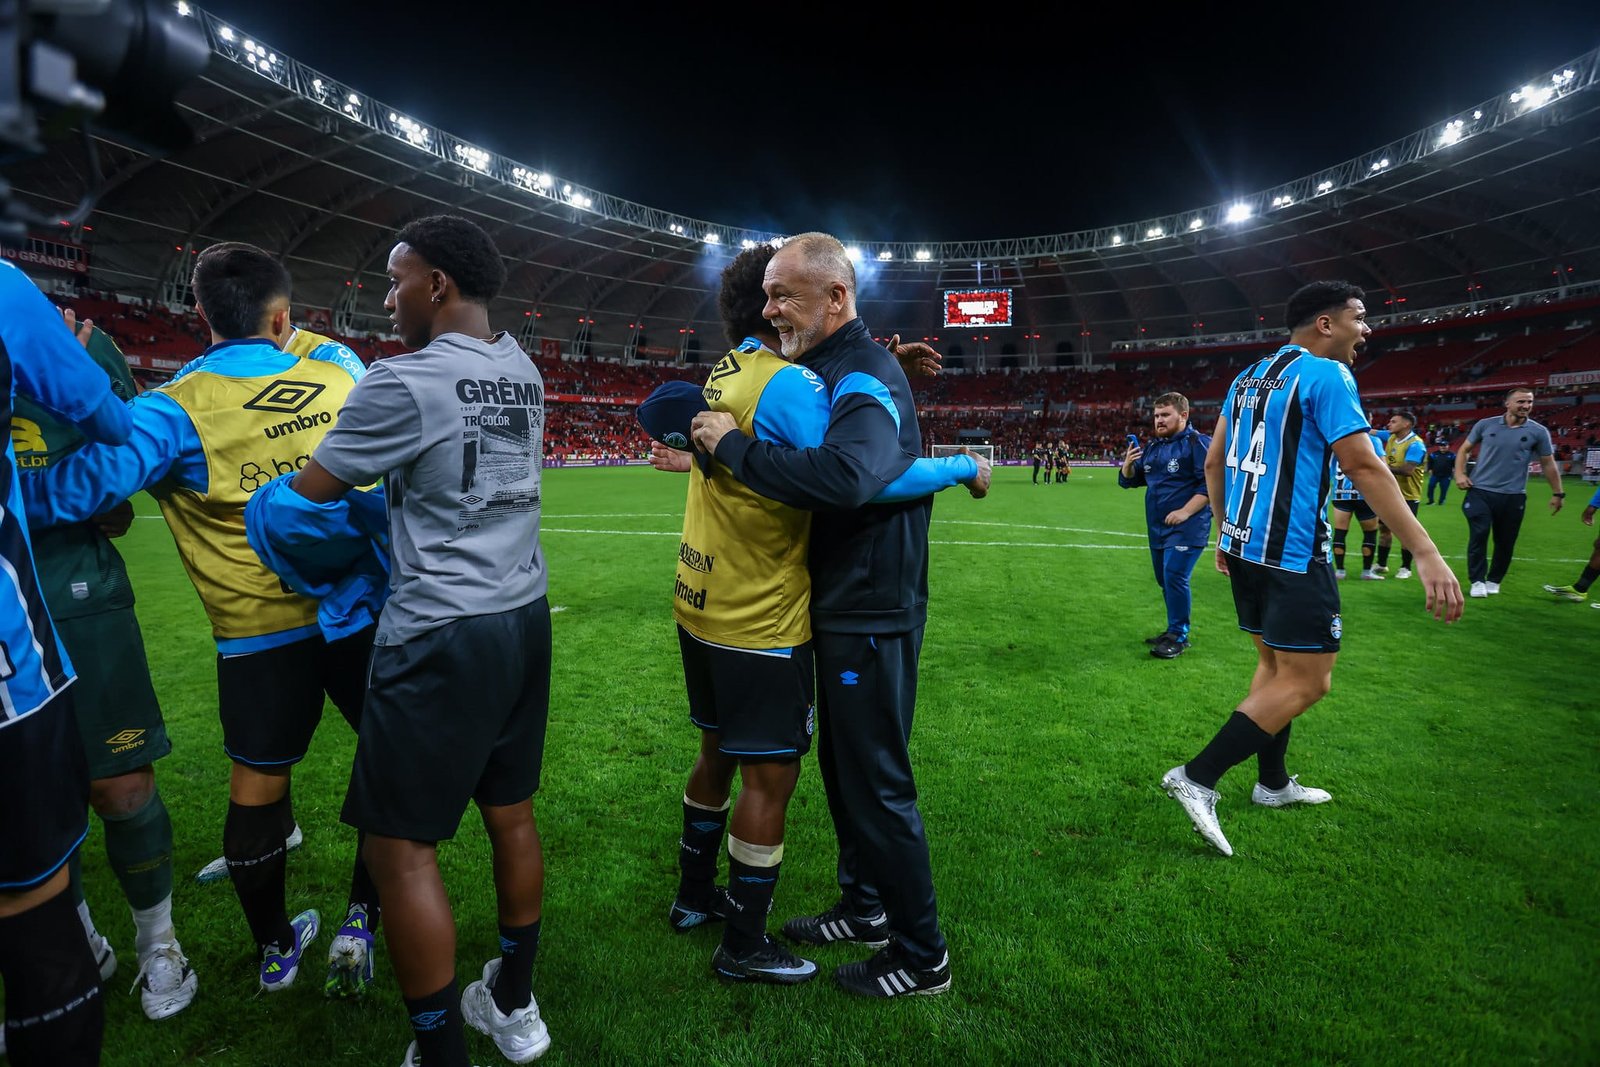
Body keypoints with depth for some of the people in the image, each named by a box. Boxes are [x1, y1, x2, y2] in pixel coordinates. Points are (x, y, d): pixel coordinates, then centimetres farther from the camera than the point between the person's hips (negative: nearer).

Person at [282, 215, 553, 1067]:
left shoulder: (404, 382, -13)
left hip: (443, 636, -8)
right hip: (525, 617, 8)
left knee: (400, 847, 6)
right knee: (511, 812, 18)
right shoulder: (525, 374, 9)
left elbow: (309, 494, -4)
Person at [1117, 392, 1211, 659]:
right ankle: (1174, 630, 27)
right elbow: (1129, 481, 19)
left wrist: (1185, 511, -22)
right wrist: (1128, 464, -2)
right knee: (1165, 580, 14)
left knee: (1175, 578, -13)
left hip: (1187, 528, -8)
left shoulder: (1198, 442, -10)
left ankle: (1179, 637, -1)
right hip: (1157, 528, 8)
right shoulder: (1153, 447, 14)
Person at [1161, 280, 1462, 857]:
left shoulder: (1248, 377, 14)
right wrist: (1426, 553, -18)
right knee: (1306, 682, -2)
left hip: (1243, 545, 9)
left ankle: (1272, 782, 30)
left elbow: (1214, 463, 17)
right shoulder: (1325, 375, -10)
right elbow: (1364, 468, -18)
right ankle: (1197, 777, -5)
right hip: (1292, 553, -9)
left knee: (1276, 665, 19)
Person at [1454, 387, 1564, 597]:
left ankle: (1494, 581, 22)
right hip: (1480, 491, -1)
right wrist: (1460, 474, -5)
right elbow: (1465, 450, 10)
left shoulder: (1538, 432, 1)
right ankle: (1477, 581, 3)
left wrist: (1557, 493, 9)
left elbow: (1548, 464, 8)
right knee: (1478, 536, -7)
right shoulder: (1485, 425, 1)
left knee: (1505, 542, 7)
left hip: (1513, 496, 1)